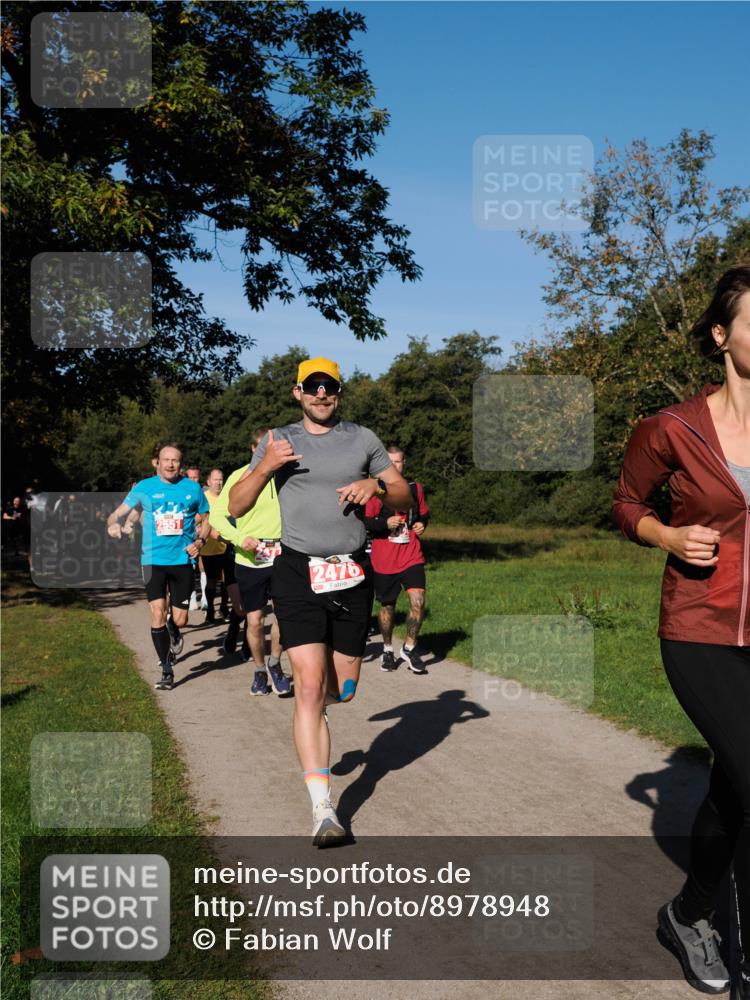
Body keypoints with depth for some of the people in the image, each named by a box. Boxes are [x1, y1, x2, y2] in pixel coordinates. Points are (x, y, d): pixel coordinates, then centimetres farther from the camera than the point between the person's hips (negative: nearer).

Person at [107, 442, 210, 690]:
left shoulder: (192, 489, 2)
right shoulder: (144, 488, 1)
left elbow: (205, 520, 13)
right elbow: (118, 512, 2)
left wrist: (200, 541, -6)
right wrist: (113, 523, -21)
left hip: (183, 560, 1)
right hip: (153, 560, -1)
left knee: (180, 620, 3)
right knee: (158, 614, -12)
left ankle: (174, 635, 43)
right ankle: (166, 670, 4)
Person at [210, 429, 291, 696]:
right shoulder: (240, 476, -5)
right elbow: (216, 515, -3)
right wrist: (240, 538, -18)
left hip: (282, 556, 1)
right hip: (249, 559, 0)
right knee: (255, 620, 5)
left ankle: (275, 664, 11)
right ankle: (259, 671, 29)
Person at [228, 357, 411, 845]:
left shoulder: (363, 439, 8)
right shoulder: (280, 442, 6)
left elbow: (405, 496, 11)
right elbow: (236, 507, 4)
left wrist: (376, 484, -11)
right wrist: (265, 466, -13)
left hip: (353, 574, 2)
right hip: (298, 572, -2)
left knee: (344, 689, 11)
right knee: (309, 686, -12)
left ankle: (317, 708, 49)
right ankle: (323, 808, -9)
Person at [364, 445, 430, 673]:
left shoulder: (415, 488, 9)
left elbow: (424, 513, 23)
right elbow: (363, 522, -7)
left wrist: (422, 524, 1)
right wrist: (385, 523, -22)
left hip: (412, 556, 2)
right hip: (384, 560, -2)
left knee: (417, 602, -13)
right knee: (387, 607, 10)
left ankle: (409, 648, 7)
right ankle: (388, 650, 31)